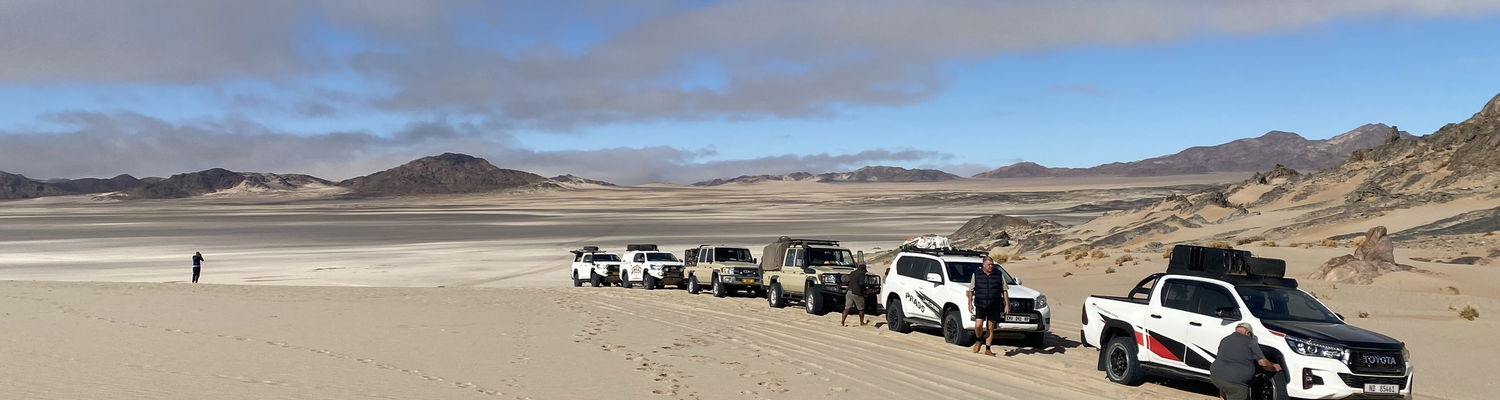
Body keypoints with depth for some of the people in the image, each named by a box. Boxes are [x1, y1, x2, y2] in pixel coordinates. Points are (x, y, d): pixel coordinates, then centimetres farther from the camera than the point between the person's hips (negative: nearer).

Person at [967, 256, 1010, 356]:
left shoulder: (999, 274, 4)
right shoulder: (976, 274, 2)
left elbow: (1005, 291, 6)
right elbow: (971, 290, 8)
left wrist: (1007, 305, 1)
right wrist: (970, 303, 3)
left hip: (994, 306, 1)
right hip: (980, 305, -1)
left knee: (990, 328, 4)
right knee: (978, 325, -12)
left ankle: (987, 349, 13)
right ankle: (979, 341, 18)